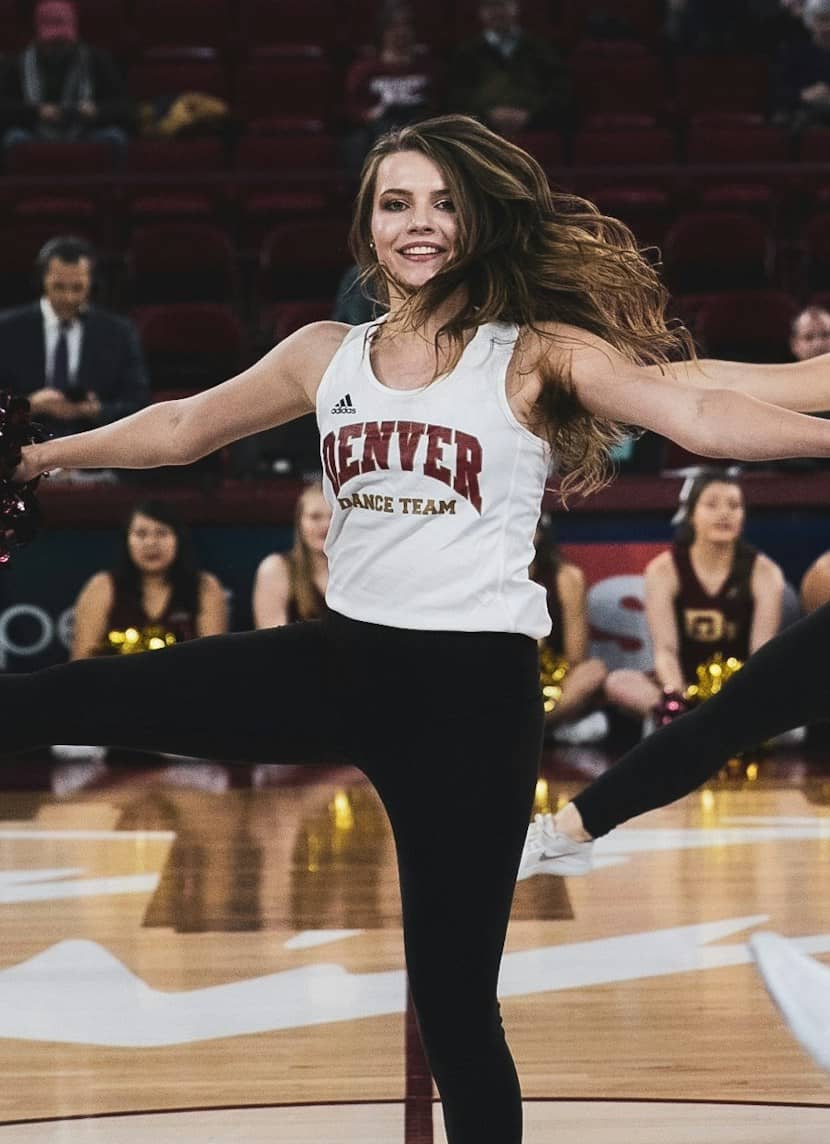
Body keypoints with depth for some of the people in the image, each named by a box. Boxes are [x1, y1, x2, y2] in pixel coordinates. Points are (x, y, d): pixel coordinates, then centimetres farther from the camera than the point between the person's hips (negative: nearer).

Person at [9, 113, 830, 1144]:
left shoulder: (537, 353, -3)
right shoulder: (326, 355, 10)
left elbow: (697, 410, -16)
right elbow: (184, 425, 24)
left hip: (475, 683, -4)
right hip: (340, 659, 4)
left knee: (453, 992, -1)